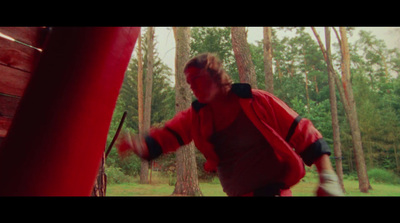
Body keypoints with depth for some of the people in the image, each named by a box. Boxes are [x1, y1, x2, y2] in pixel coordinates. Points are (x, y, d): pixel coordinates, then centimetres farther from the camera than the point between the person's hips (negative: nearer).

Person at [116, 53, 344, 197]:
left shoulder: (257, 101, -12)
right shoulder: (195, 117, 2)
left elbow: (303, 133, -10)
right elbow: (164, 137, -6)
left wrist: (328, 178, -16)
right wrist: (136, 143, -27)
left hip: (274, 190, -5)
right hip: (237, 193, 5)